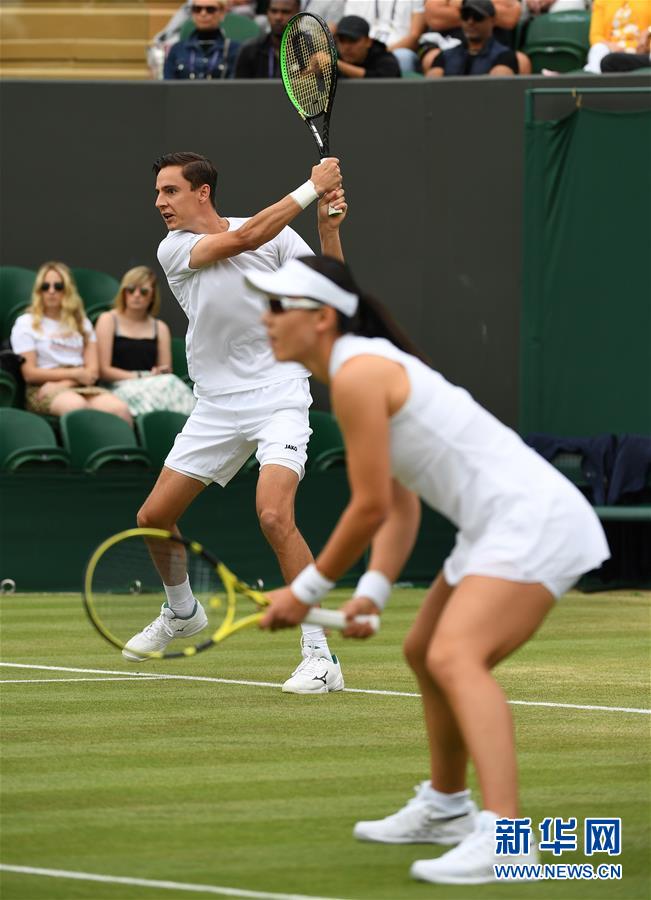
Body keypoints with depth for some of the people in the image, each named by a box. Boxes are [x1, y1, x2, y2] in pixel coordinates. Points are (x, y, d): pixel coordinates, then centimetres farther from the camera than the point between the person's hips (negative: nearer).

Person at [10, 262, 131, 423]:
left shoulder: (81, 323, 23)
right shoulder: (26, 323, 11)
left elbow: (92, 371, 11)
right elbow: (29, 373, 1)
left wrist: (62, 384, -8)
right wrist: (74, 374, 1)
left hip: (81, 386, 4)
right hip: (42, 389, -4)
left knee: (120, 409, -32)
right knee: (76, 406, -42)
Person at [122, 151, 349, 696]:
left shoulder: (278, 236, -3)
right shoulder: (173, 248, -1)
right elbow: (244, 238, -17)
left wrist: (329, 228, -19)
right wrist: (312, 189, -18)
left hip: (278, 398, -4)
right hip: (217, 403, 4)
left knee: (273, 515, -25)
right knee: (153, 518, 7)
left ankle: (321, 657, -22)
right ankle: (182, 613, 39)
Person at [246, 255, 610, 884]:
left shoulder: (356, 373, -15)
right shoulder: (370, 368, 16)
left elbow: (371, 507, -15)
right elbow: (397, 507, 20)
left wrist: (304, 591, -5)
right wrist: (373, 594, 10)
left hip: (532, 520, -11)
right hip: (499, 526, 11)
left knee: (455, 656, -27)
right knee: (424, 651, 24)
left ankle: (503, 834, -40)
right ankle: (445, 808, 43)